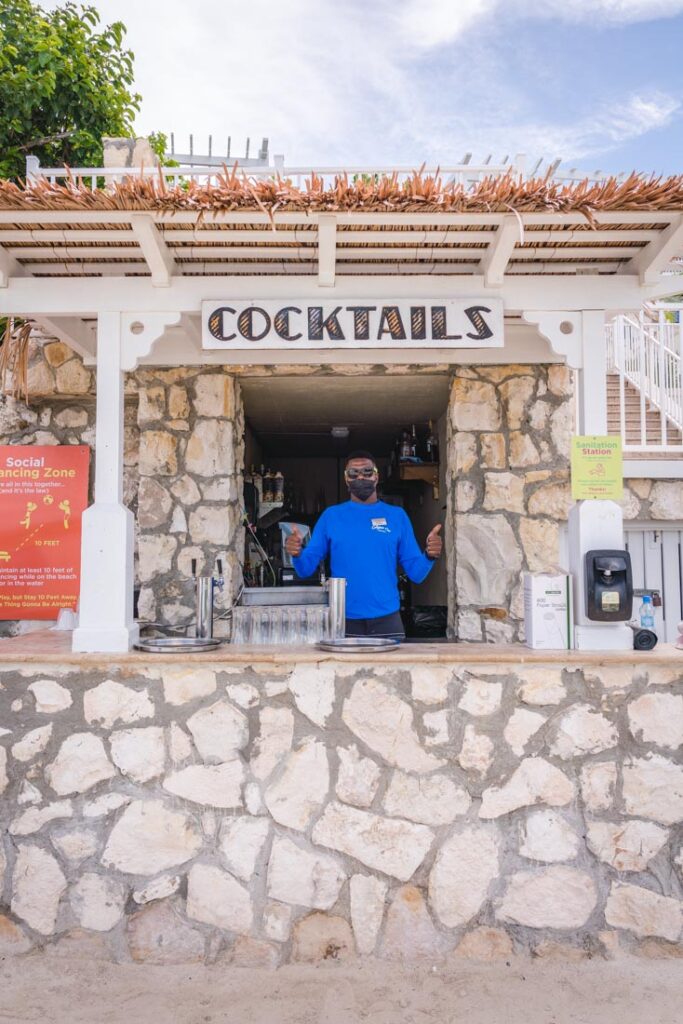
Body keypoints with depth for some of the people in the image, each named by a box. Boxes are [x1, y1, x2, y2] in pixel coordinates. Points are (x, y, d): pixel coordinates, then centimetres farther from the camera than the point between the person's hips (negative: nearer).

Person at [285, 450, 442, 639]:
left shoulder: (397, 516, 5)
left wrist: (429, 556, -17)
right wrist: (297, 554, -18)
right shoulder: (331, 516, 5)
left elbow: (416, 574, 4)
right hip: (343, 621, 0)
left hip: (386, 620, 0)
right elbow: (306, 569, 3)